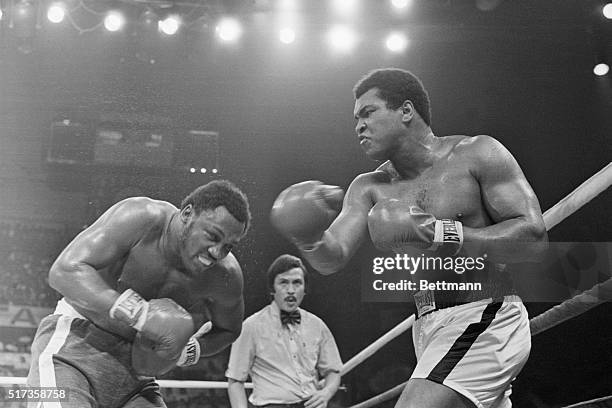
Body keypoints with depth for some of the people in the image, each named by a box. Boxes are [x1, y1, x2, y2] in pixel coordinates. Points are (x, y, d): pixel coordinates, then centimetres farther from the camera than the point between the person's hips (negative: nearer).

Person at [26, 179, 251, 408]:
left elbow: (228, 330, 13)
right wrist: (142, 313, -39)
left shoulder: (226, 276, -8)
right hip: (75, 341, -5)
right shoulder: (141, 219, -22)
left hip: (135, 374, 5)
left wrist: (186, 351, -9)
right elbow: (64, 271, -30)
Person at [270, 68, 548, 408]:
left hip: (485, 319, -6)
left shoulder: (478, 154, -5)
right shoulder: (370, 188, 8)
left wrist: (444, 235, -23)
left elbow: (534, 240, -13)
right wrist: (308, 238, -27)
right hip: (429, 328, 7)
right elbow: (333, 258, -4)